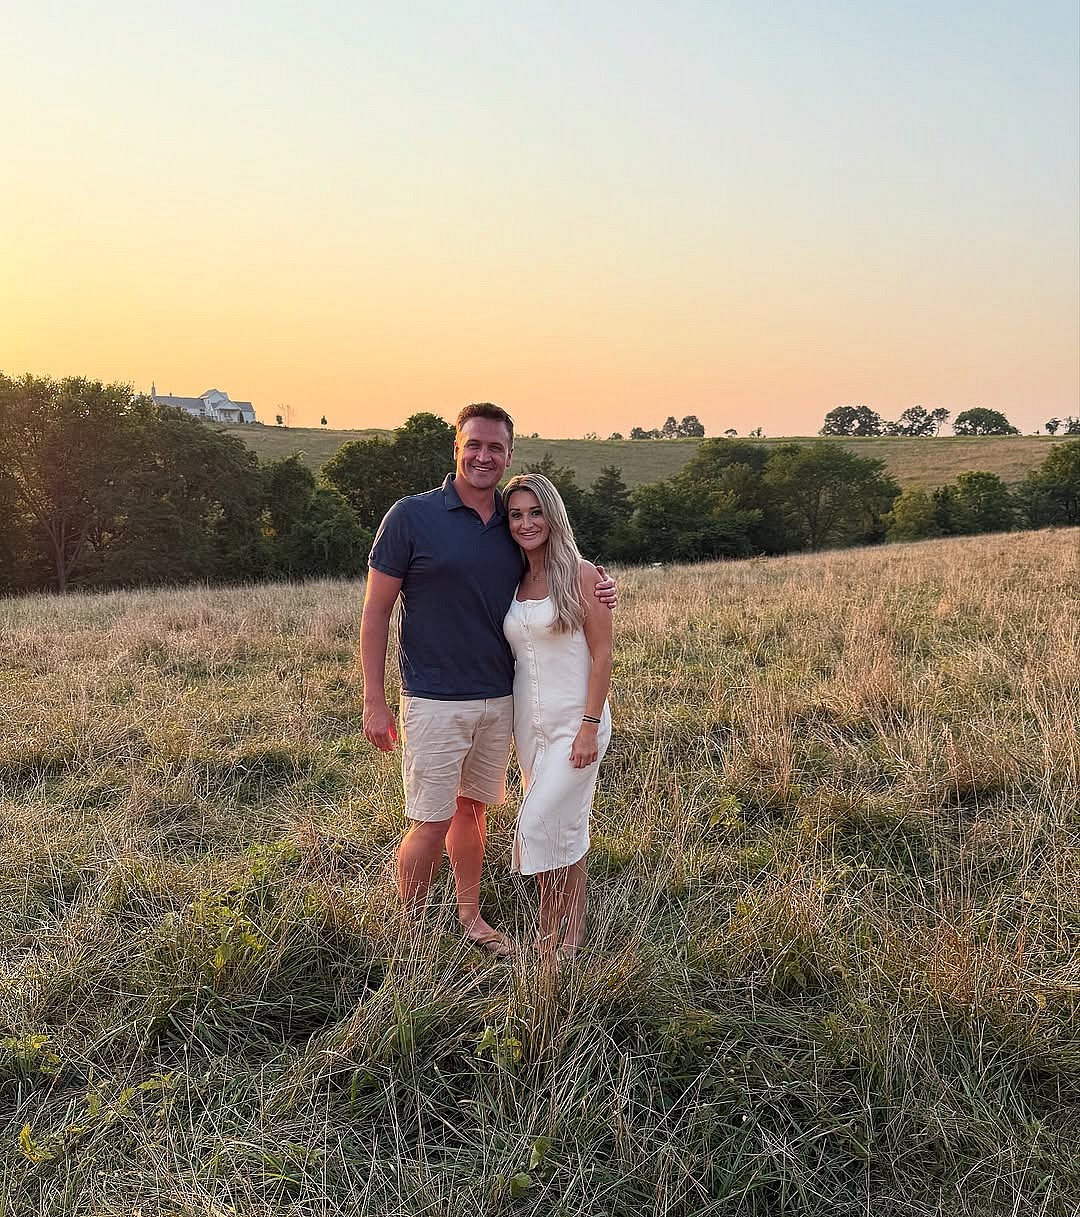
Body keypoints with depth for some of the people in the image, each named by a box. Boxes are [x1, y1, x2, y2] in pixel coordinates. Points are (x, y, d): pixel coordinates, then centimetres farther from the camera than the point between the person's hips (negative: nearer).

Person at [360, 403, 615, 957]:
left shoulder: (513, 524, 6)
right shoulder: (412, 516, -8)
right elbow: (376, 609, -6)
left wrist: (593, 595, -4)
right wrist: (374, 700, -10)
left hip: (499, 699, 5)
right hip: (434, 701, -4)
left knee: (472, 809, 17)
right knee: (430, 823, 0)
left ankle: (469, 916, 33)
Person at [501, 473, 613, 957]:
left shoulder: (581, 575, -9)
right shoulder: (513, 581, 7)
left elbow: (601, 655, -11)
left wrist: (590, 727, -15)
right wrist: (511, 727, 9)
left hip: (575, 722, -5)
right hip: (529, 725, 5)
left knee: (539, 825, -8)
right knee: (564, 827, 13)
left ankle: (556, 931, 12)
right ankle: (570, 931, 25)